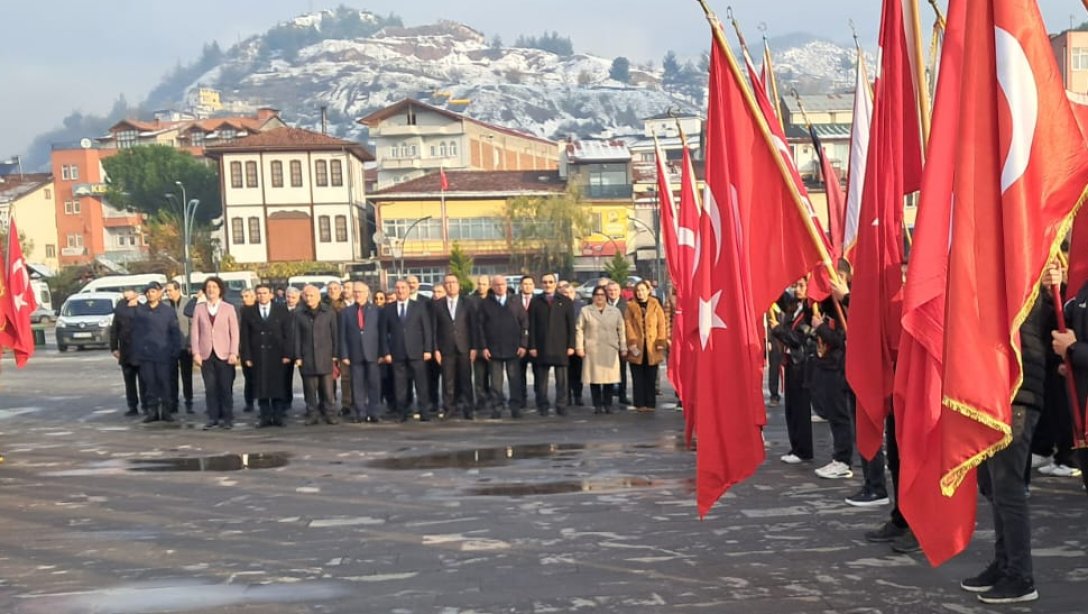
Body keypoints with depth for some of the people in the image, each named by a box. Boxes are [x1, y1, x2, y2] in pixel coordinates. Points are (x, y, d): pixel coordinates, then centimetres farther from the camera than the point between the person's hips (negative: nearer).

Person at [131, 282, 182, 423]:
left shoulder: (168, 311, 3)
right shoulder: (140, 311, 8)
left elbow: (175, 333, 3)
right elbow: (135, 331, 11)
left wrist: (175, 352, -3)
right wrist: (136, 352, 5)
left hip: (163, 353, -2)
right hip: (145, 353, 2)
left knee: (164, 382, 0)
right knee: (149, 383, 3)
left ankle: (165, 410, 8)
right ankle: (152, 410, 9)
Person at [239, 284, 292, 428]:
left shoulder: (282, 310, 6)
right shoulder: (248, 312, 7)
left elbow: (287, 334, 3)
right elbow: (244, 336, 4)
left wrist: (286, 354, -6)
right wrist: (246, 356, -4)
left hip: (276, 355, -1)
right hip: (257, 355, 1)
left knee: (278, 386, 0)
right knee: (261, 387, 1)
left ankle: (279, 416, 6)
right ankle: (265, 417, 6)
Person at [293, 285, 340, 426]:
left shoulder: (329, 312, 4)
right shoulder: (299, 315, 7)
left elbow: (335, 334, 5)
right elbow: (297, 337, 6)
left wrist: (335, 354, 1)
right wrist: (297, 357, 0)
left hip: (325, 356, -1)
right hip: (307, 358, 1)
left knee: (327, 388, -3)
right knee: (310, 389, 2)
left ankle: (329, 414, 4)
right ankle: (312, 414, 9)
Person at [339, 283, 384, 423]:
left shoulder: (377, 310, 6)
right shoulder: (346, 312, 9)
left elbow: (382, 332, 4)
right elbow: (343, 335, 5)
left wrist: (382, 353, -3)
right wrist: (344, 355, -2)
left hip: (373, 353, -1)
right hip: (355, 354, 1)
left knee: (374, 384, -1)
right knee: (357, 385, 2)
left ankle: (372, 413, 4)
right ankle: (359, 414, 7)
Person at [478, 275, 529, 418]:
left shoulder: (515, 302, 8)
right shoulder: (485, 304, 4)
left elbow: (524, 323, 5)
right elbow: (480, 326, 2)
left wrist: (523, 344, -3)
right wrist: (483, 347, -5)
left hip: (513, 349, 1)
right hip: (493, 350, -1)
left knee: (515, 380, 1)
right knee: (495, 382, 2)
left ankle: (516, 408, 7)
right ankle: (496, 409, 6)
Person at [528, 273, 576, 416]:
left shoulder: (565, 301, 8)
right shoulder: (535, 302, 7)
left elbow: (571, 325, 5)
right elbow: (531, 326, 4)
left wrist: (571, 345, -2)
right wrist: (532, 346, -4)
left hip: (560, 347, 0)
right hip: (541, 347, 0)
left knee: (561, 379, -1)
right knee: (541, 379, 3)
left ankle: (561, 406, 5)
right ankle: (542, 406, 11)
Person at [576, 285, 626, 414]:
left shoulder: (615, 312, 13)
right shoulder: (585, 311, 7)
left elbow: (621, 331, 12)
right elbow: (579, 330, 5)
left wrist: (623, 348, 7)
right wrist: (579, 347, -3)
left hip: (611, 351, 1)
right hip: (592, 351, -1)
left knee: (609, 378, -2)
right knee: (595, 378, -3)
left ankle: (608, 404, 7)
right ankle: (597, 405, 4)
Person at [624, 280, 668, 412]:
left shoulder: (655, 305, 8)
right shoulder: (631, 306, 7)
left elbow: (661, 324, 3)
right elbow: (628, 325, -1)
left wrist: (661, 342, -6)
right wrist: (632, 342, -12)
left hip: (652, 347, 0)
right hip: (637, 347, 0)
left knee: (651, 377, 3)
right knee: (638, 377, 2)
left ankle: (650, 403, 10)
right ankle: (639, 404, 7)